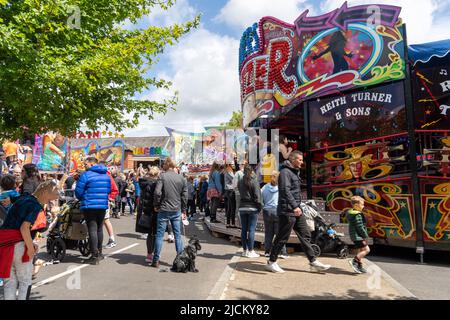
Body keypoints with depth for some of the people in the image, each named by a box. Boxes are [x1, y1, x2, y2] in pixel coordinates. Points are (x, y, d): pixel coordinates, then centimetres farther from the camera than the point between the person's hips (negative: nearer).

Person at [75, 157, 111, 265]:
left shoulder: (86, 175, -8)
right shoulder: (106, 175, 11)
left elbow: (78, 192, -5)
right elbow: (108, 190, 15)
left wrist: (82, 199, 15)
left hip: (90, 206, -6)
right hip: (103, 206, 6)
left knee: (92, 230, -3)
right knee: (99, 229, 16)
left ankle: (95, 256, -3)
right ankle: (99, 253, 26)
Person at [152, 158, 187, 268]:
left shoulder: (163, 176, -8)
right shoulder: (182, 178, 3)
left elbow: (157, 192, -16)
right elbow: (184, 196, 5)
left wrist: (156, 205, -1)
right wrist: (183, 210, 14)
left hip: (164, 210, -3)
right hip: (176, 210, 3)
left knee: (159, 235, 6)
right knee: (178, 235, 10)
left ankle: (156, 260, 12)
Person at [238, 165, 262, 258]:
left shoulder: (240, 182, 5)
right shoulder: (254, 181, -10)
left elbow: (240, 193, 7)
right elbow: (257, 196, -12)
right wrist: (260, 206, -4)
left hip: (242, 208, 5)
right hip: (252, 208, -4)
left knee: (244, 230, 10)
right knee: (251, 230, 0)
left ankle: (245, 250, 19)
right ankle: (250, 251, 4)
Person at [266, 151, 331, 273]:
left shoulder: (295, 172, 19)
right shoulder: (285, 172, -13)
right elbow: (285, 190, -26)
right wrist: (294, 206, -35)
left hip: (296, 210, 10)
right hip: (287, 211, -10)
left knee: (305, 235, 10)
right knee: (282, 238, -1)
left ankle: (313, 262, 17)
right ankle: (271, 262, 13)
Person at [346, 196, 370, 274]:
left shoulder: (350, 213, 13)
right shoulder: (357, 215, -19)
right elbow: (360, 227, -21)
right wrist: (365, 236, -12)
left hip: (355, 236, 11)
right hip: (358, 236, -11)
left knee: (360, 251, 15)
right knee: (366, 250, -8)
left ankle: (359, 267, 19)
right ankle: (354, 261, -11)